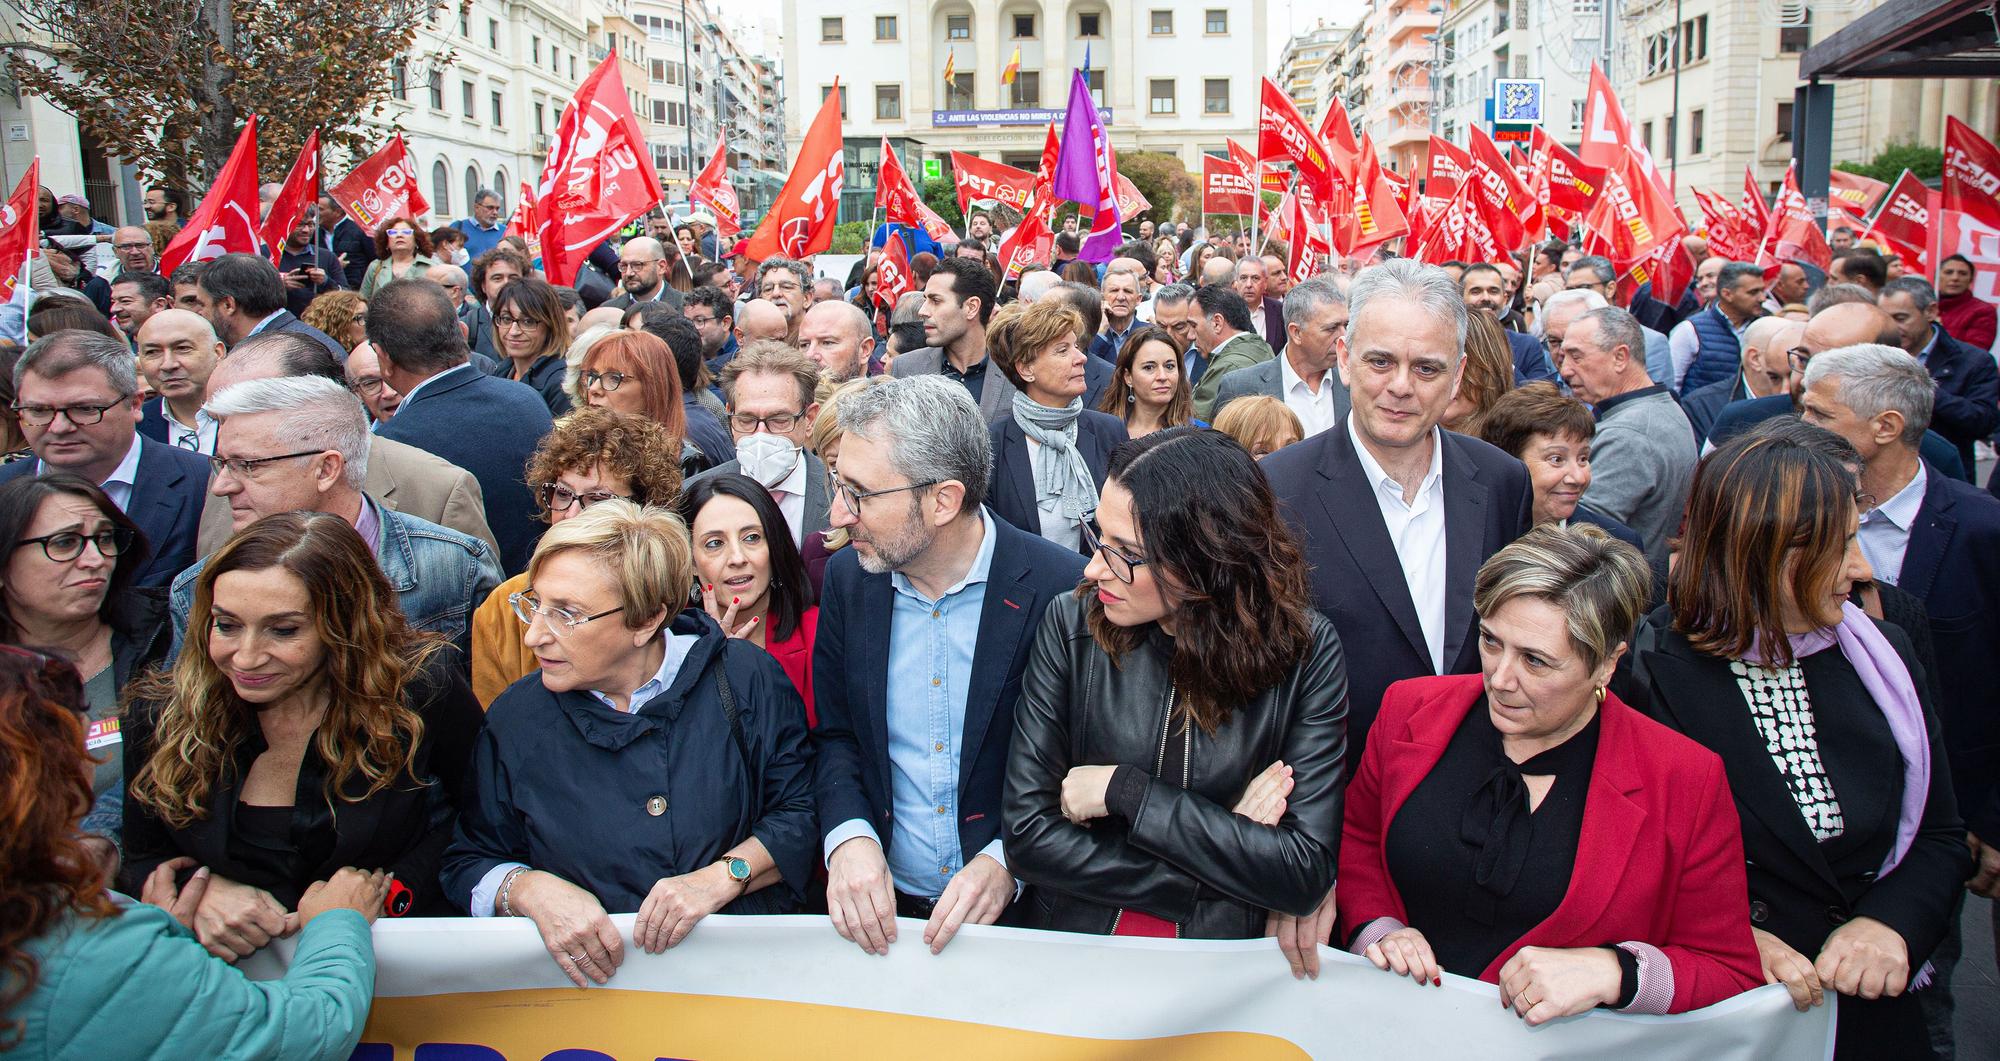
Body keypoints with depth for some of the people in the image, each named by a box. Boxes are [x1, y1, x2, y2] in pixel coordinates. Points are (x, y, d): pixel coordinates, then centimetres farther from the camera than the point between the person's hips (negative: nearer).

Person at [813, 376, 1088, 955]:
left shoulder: (1062, 588, -13)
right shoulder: (847, 577, 1)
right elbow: (834, 735, 7)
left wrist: (1007, 862, -18)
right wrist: (849, 837, -10)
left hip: (1019, 904, -5)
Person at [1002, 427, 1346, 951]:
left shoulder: (1305, 650, -7)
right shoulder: (1072, 623, -5)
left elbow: (1307, 873, -12)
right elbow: (1028, 836, -7)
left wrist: (1123, 789, -14)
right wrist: (1224, 846, -12)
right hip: (1075, 949, 0)